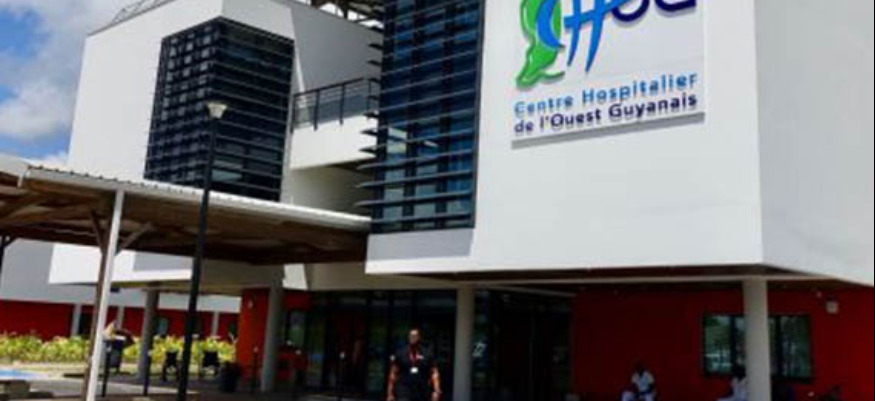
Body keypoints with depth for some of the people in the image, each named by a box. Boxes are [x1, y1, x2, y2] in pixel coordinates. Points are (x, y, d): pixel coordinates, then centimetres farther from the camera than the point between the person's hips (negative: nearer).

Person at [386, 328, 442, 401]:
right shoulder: (400, 354, 3)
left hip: (422, 393, 2)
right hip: (404, 393, -2)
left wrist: (436, 391, -13)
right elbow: (393, 374, 6)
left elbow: (434, 373, -1)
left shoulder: (427, 355, 3)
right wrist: (390, 393, 3)